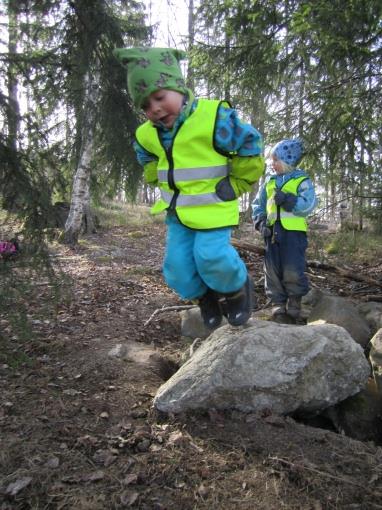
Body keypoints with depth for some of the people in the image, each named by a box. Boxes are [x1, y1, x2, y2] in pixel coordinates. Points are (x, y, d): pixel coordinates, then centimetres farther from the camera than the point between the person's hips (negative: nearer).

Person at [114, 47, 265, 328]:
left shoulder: (214, 117, -18)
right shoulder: (147, 134, 2)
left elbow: (251, 150, -8)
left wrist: (233, 187, -2)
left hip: (213, 207, -6)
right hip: (178, 210, 6)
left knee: (211, 256, -20)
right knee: (177, 267, 1)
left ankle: (237, 289, 11)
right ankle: (205, 298, 28)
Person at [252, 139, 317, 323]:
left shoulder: (302, 181, 1)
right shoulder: (269, 182, 16)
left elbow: (308, 205, -11)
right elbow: (258, 204, 16)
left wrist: (286, 199, -19)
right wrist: (260, 221, -1)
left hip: (293, 231, -5)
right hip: (272, 231, 5)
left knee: (293, 271, -7)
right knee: (273, 270, 4)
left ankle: (294, 305, 10)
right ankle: (278, 305, 13)